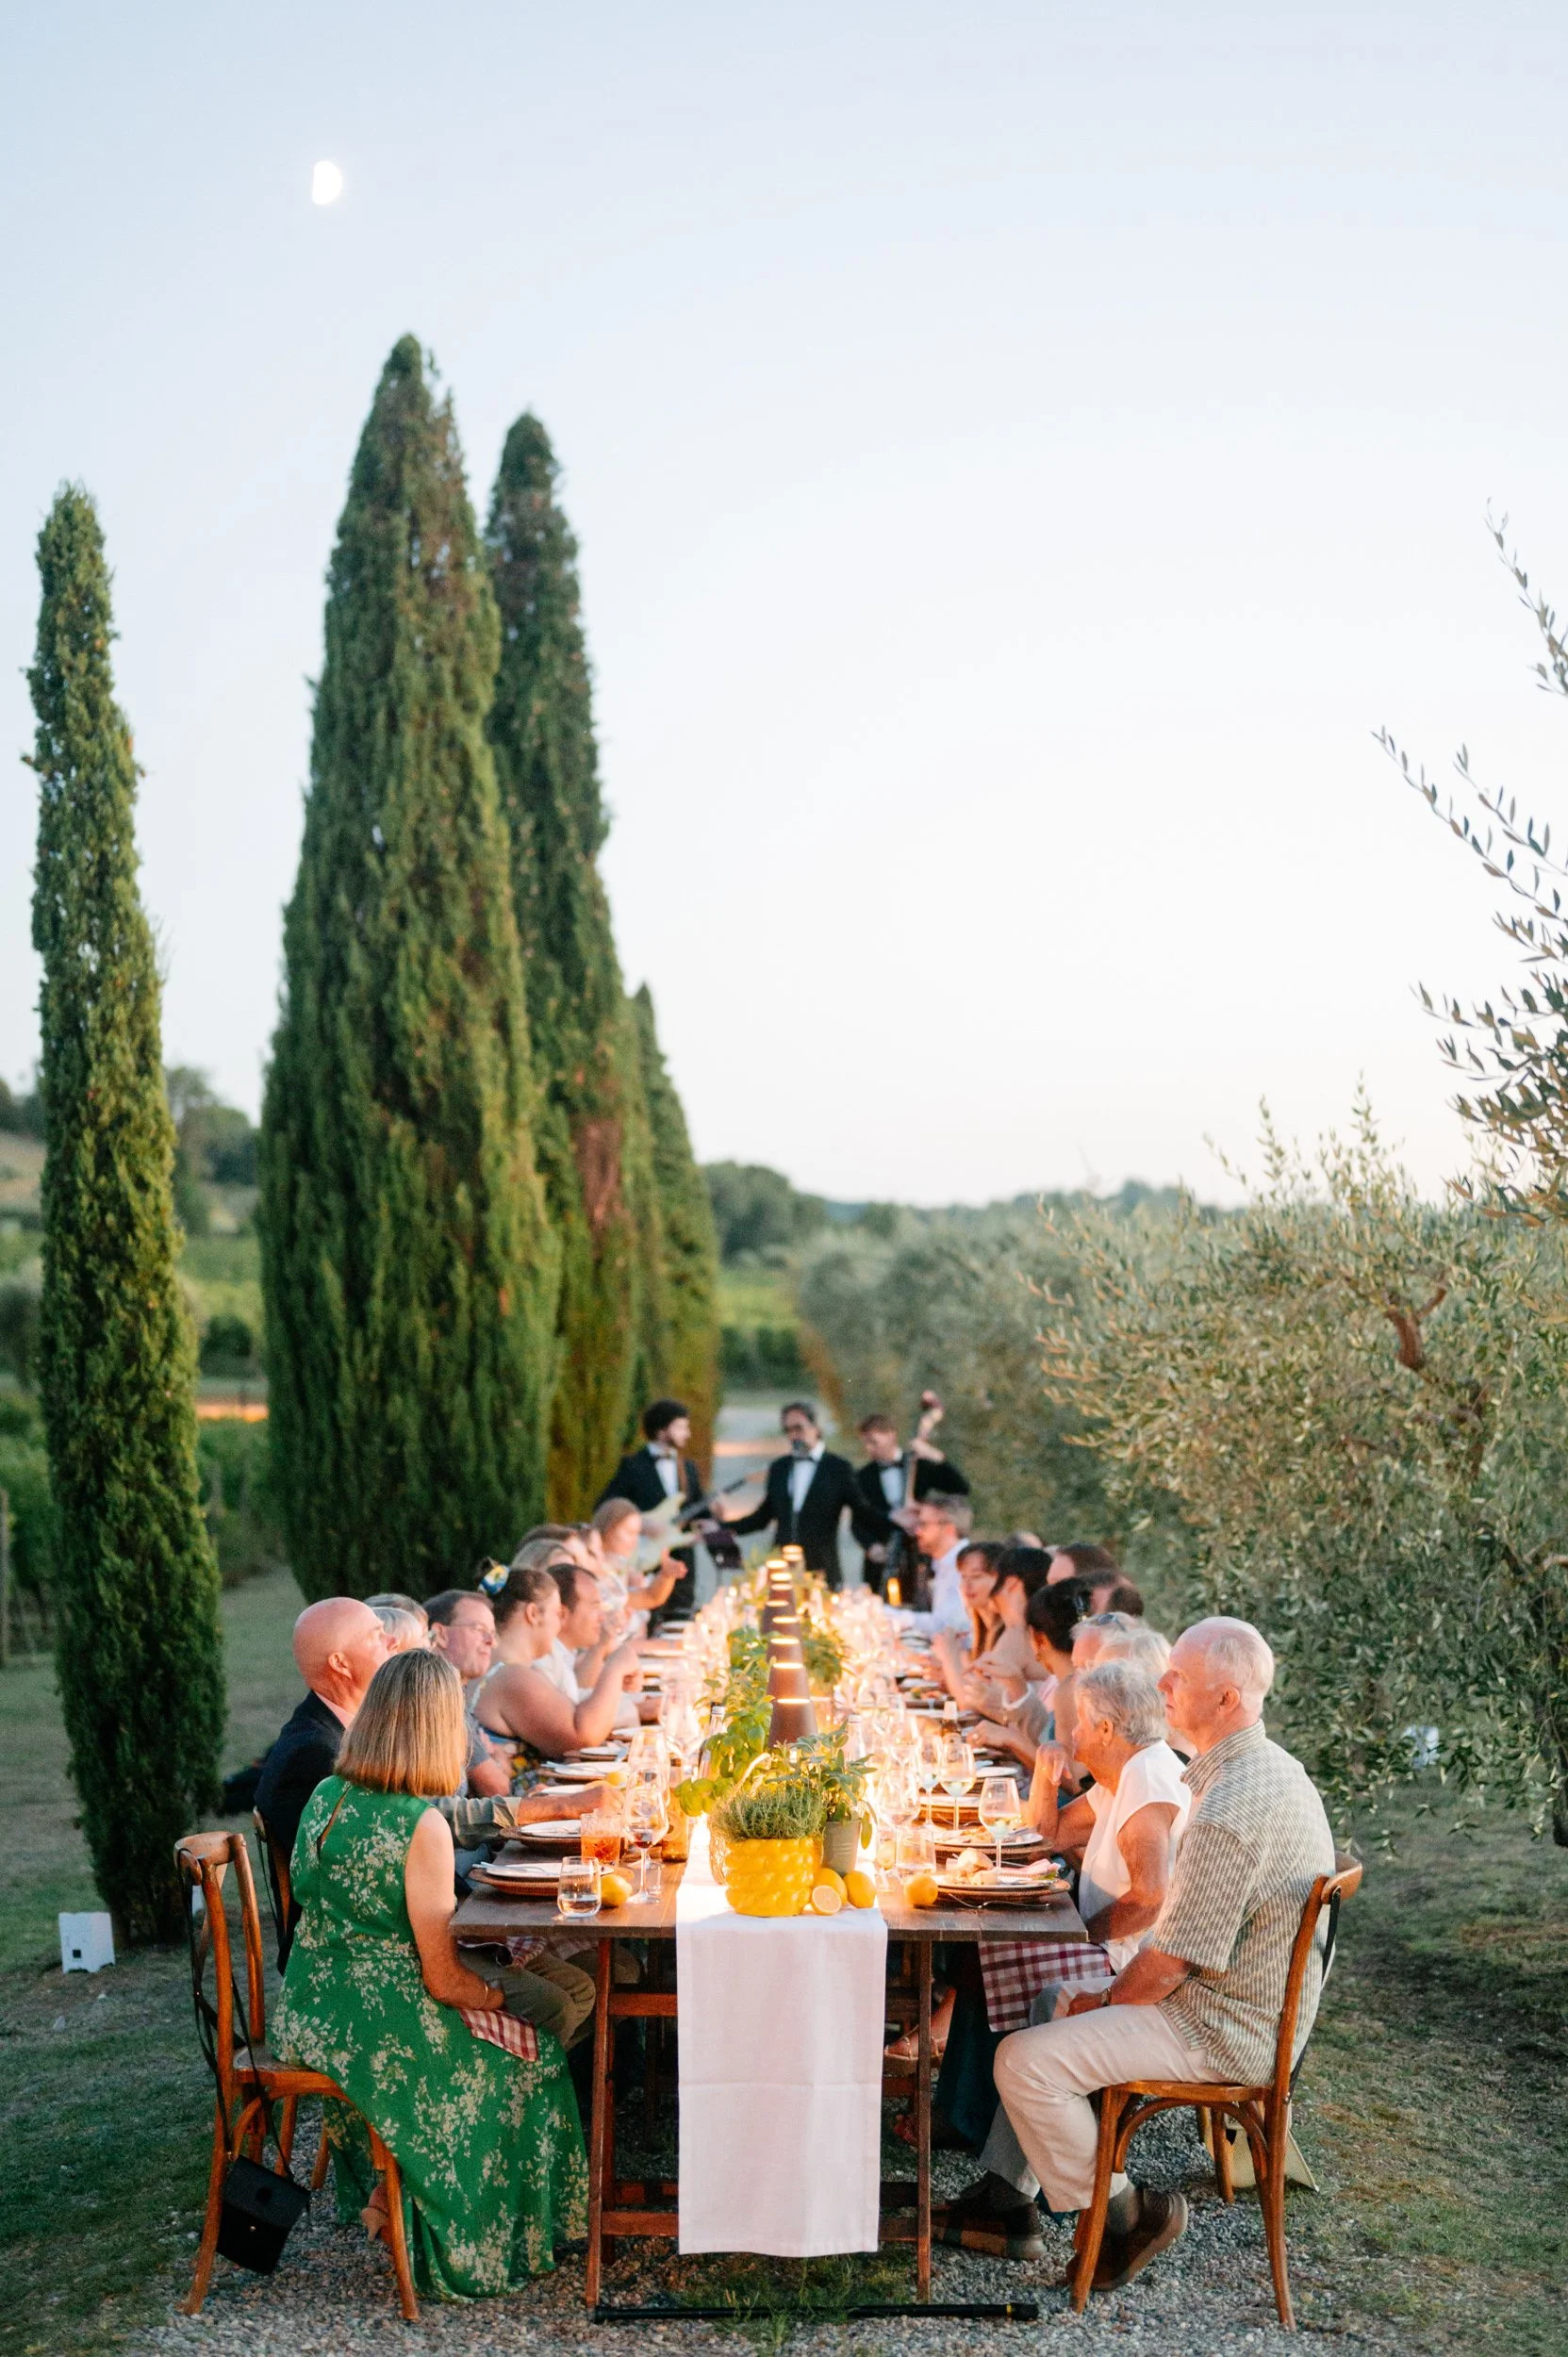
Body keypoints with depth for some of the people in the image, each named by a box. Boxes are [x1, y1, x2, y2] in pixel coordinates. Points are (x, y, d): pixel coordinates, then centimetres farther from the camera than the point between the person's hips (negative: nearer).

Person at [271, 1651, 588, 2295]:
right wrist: (500, 1993, 5)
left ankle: (381, 2192, 34)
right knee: (528, 2057, 13)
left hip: (305, 2018, 8)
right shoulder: (422, 1826, -22)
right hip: (377, 2031, -8)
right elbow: (444, 1981, -16)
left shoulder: (324, 1798, 1)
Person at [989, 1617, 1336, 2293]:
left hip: (1222, 2033, -11)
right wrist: (1111, 1991, 12)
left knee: (1024, 2061, -15)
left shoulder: (1228, 1812, -29)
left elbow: (1173, 1959, -24)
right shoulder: (1272, 1768, 5)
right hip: (1258, 2009, 11)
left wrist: (1106, 2002, -5)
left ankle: (1122, 2212, 3)